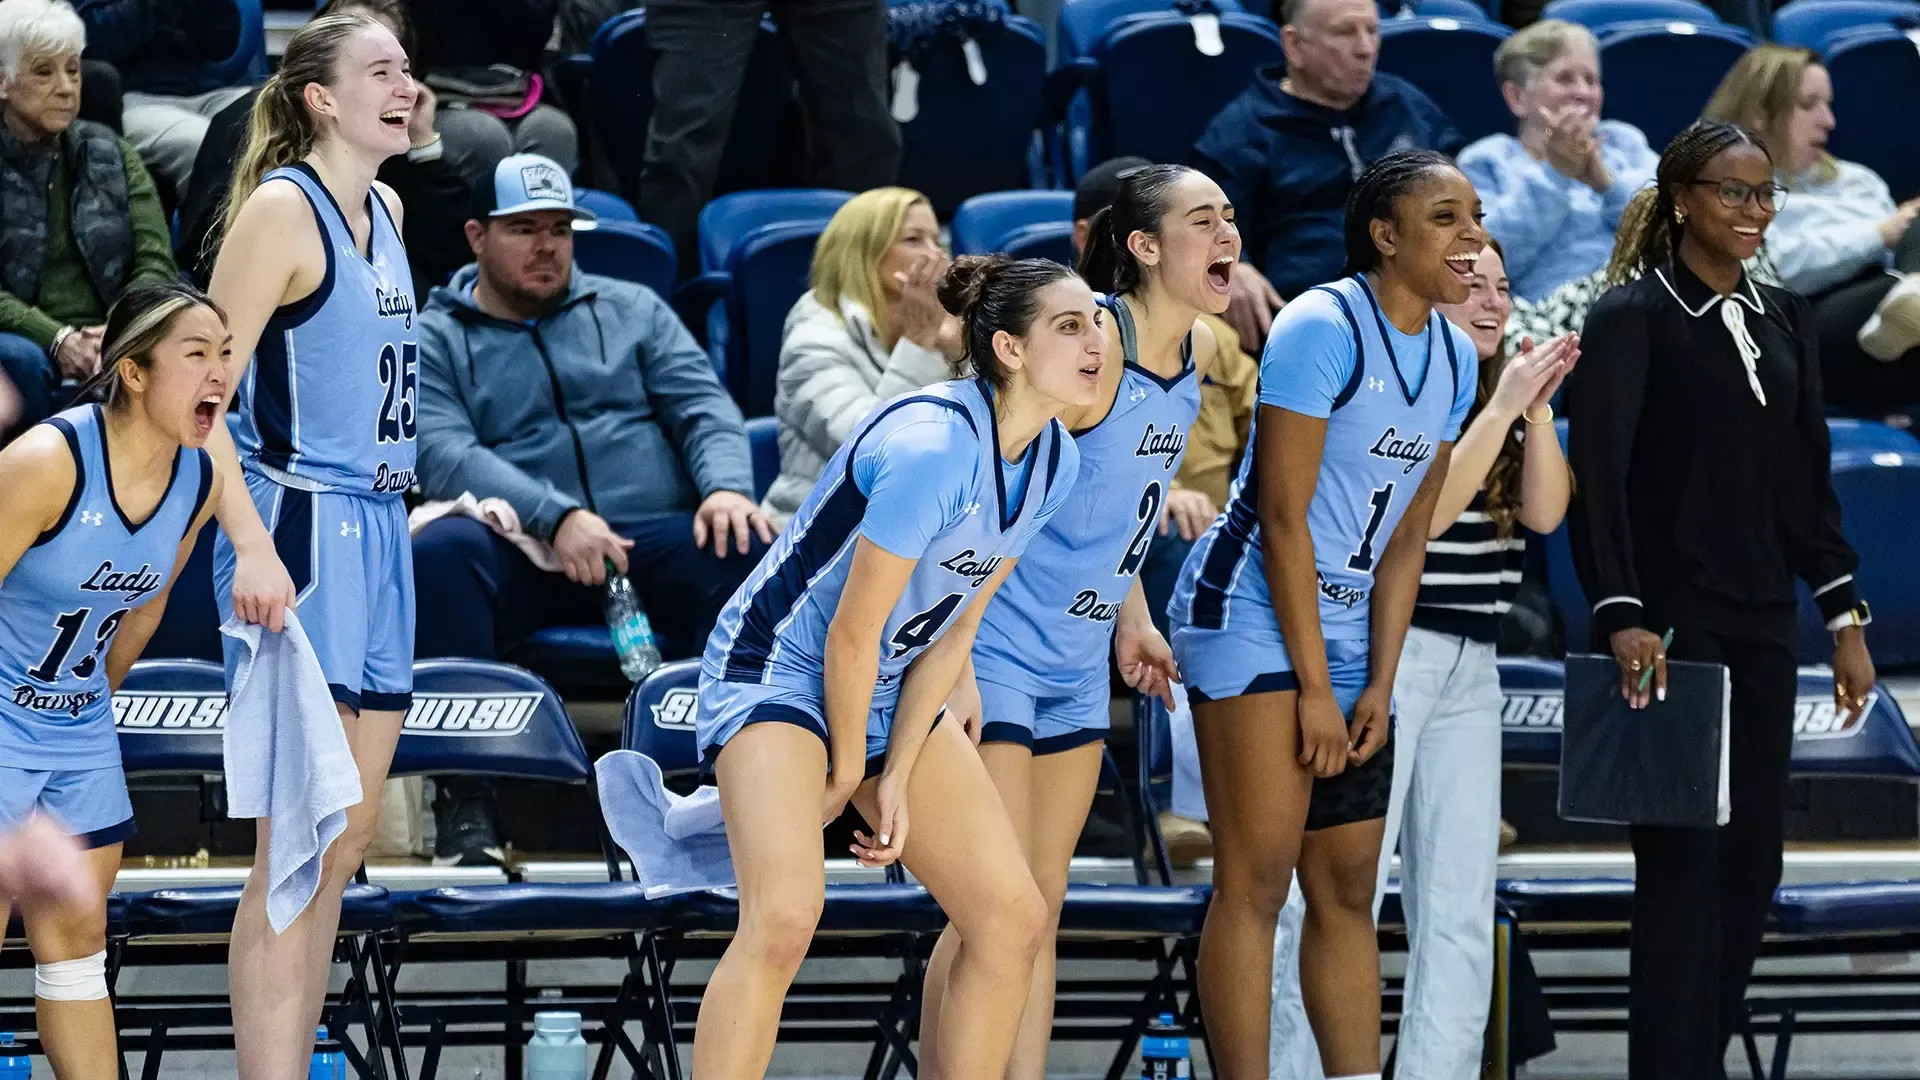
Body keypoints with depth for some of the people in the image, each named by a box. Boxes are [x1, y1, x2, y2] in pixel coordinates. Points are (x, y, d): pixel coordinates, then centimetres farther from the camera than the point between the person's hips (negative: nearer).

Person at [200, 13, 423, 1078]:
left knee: (347, 839, 10)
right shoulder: (282, 208, -10)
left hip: (374, 530, 9)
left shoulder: (385, 211, 14)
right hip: (296, 531, -9)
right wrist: (251, 546, -24)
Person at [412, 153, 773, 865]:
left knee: (751, 552, -31)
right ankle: (465, 800, -31)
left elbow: (703, 406, 11)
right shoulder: (434, 340, 13)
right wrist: (555, 517, -21)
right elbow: (443, 453, -4)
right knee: (437, 554, -36)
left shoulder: (631, 311, 23)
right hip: (518, 553, -2)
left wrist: (727, 486, -13)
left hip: (655, 536, 2)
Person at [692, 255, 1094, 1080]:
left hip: (890, 692, 9)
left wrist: (898, 777, -3)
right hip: (779, 666, -9)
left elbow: (953, 629, 2)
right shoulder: (933, 449, -29)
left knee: (1014, 920, 2)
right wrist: (847, 773, -9)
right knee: (784, 915, -27)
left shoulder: (1053, 462, -3)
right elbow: (853, 633, -21)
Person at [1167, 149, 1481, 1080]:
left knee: (1348, 891, 8)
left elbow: (1405, 538, 10)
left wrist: (1378, 687, 3)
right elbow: (1283, 514, -17)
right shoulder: (1323, 327, -15)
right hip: (1252, 614, -8)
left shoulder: (1453, 356, 8)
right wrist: (1314, 685, -16)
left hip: (1345, 627, 8)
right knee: (1256, 881, -11)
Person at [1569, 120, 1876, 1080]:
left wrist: (1845, 617, 9)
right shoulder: (1633, 317, -7)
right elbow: (1598, 471, -16)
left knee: (1752, 863, 6)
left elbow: (1808, 482, 15)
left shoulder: (1782, 321, 12)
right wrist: (1620, 617, -26)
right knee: (1683, 862, -5)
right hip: (1672, 628, -6)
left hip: (1760, 628, 6)